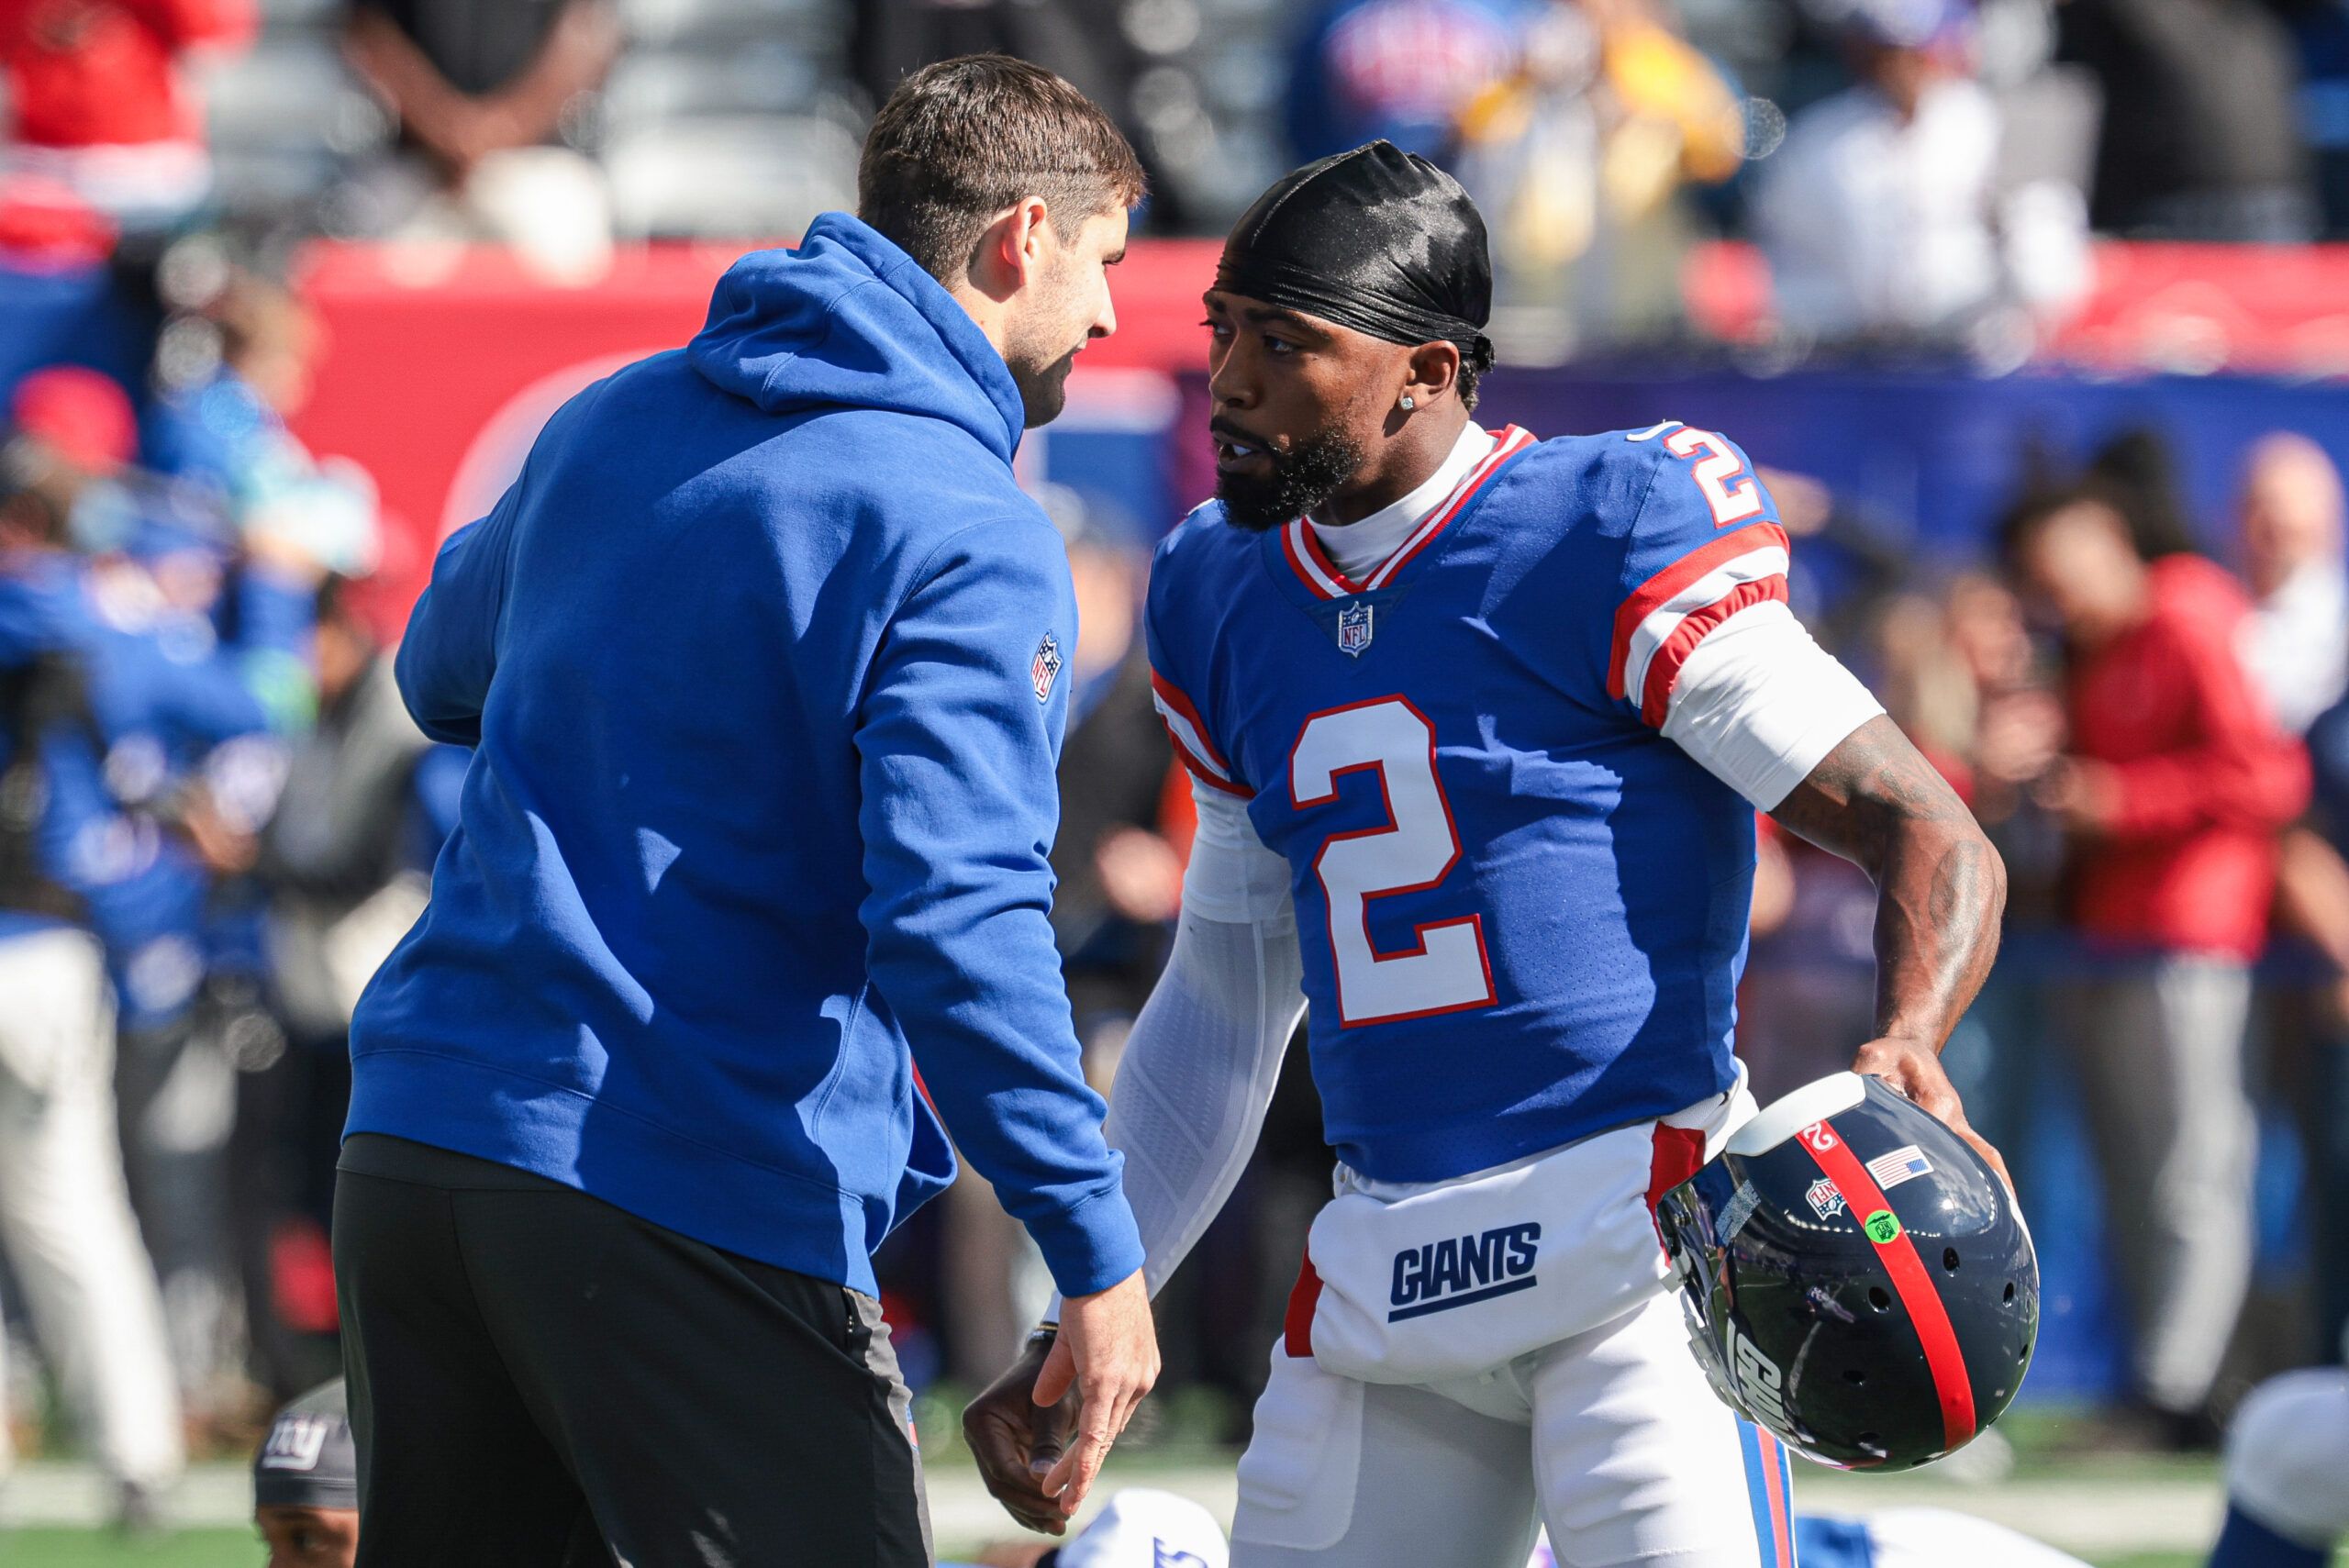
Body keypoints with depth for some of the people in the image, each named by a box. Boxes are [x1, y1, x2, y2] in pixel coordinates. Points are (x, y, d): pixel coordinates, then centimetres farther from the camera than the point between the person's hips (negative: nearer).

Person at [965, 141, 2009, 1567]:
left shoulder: (1611, 539, -7)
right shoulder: (1227, 605, 14)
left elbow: (1934, 839, -9)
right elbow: (1222, 1014, 23)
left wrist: (1907, 1049, -29)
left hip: (1638, 1233, -7)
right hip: (1382, 1276, 7)